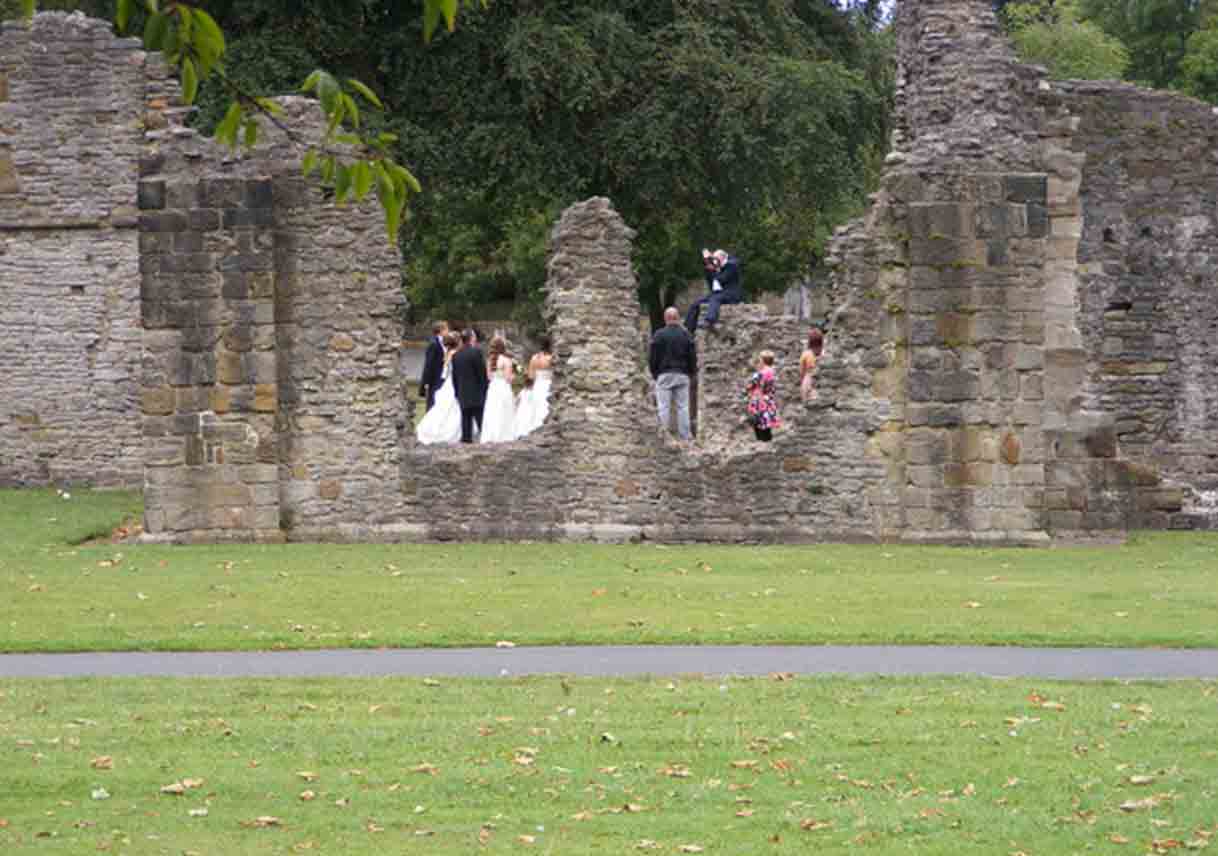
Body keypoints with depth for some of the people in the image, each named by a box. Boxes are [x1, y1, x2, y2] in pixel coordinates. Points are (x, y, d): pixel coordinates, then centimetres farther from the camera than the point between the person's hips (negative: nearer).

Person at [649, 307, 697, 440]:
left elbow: (652, 357, -3)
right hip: (682, 375, 2)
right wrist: (690, 373, 16)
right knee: (683, 406, 4)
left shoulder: (659, 335, -3)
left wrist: (655, 373, 9)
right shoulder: (686, 335, 4)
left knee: (664, 407, -2)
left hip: (664, 374, -2)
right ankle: (685, 436, 3)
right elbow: (693, 357, 5)